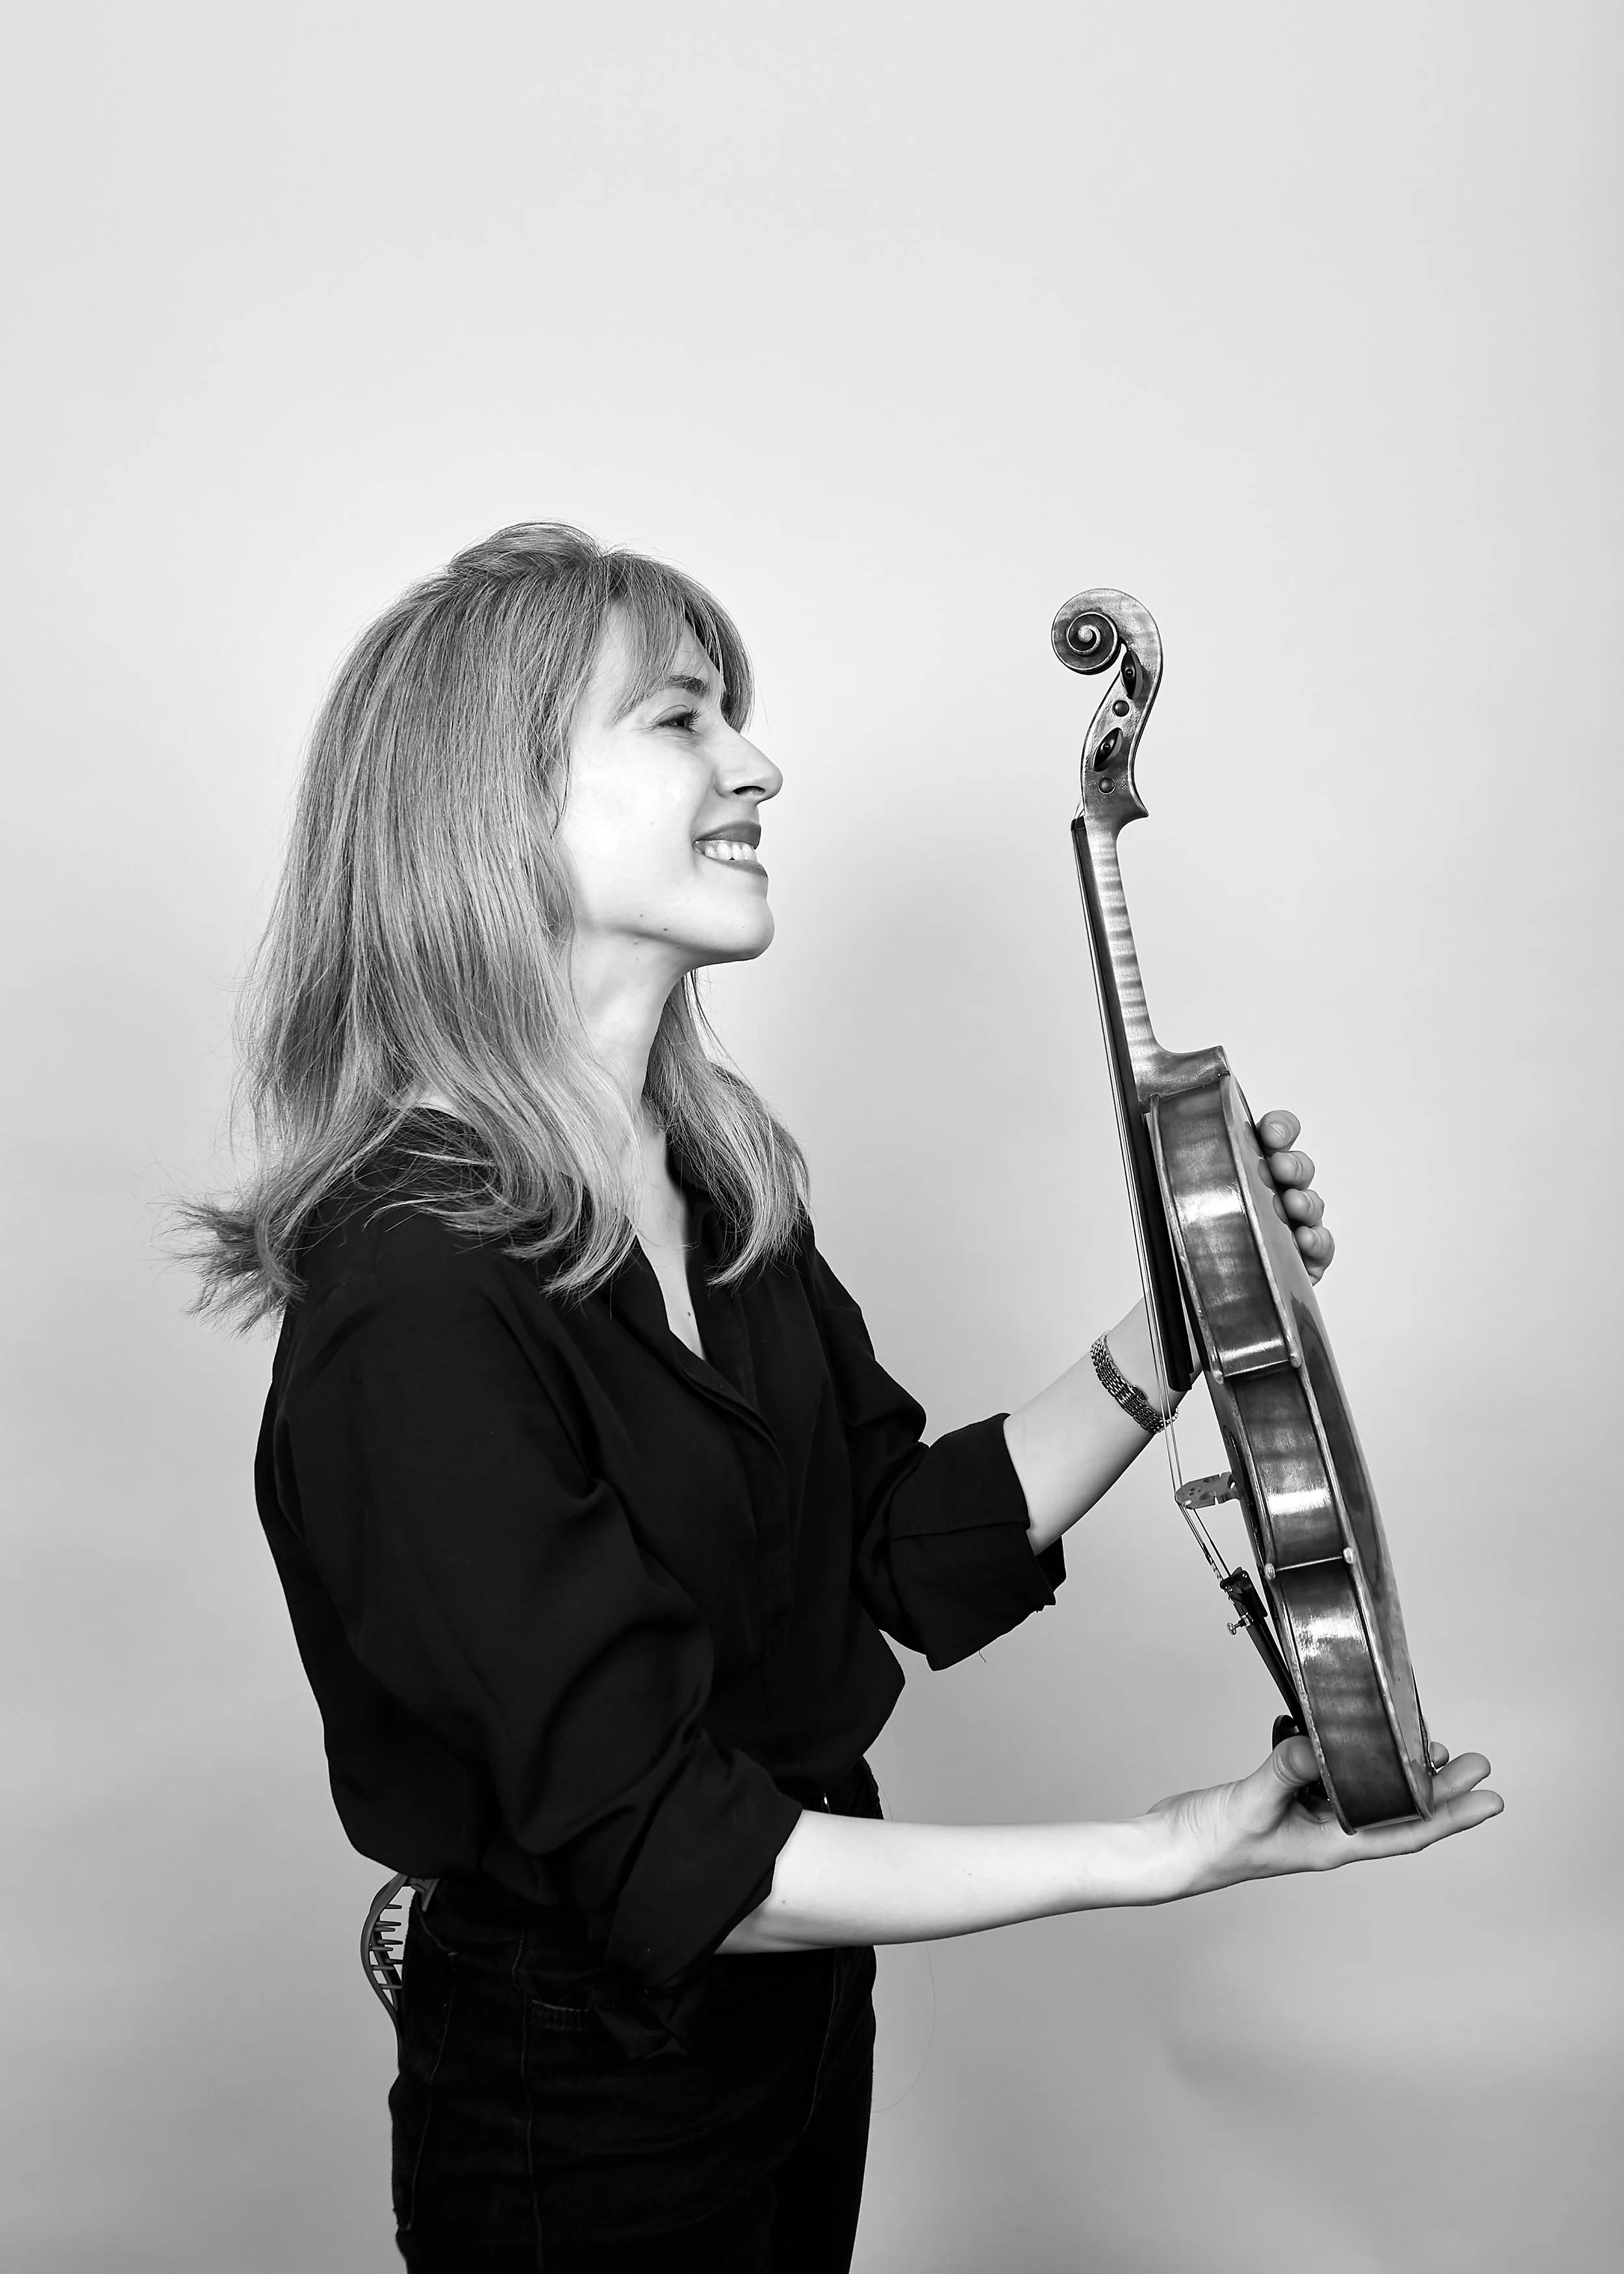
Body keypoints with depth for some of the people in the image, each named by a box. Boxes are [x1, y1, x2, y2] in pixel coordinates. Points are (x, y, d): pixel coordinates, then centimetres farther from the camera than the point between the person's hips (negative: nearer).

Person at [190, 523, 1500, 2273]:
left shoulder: (717, 1185, -2)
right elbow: (657, 1852, -26)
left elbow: (916, 1554, 2)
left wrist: (1173, 1330, -9)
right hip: (585, 2107, -7)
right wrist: (1159, 1856, -25)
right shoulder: (419, 1293, -28)